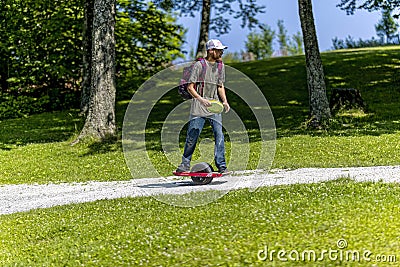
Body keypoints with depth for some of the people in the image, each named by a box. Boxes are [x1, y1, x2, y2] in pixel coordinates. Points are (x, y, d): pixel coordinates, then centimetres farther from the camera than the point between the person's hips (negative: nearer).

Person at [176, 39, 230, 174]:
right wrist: (202, 99, -20)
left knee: (219, 135, -6)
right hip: (199, 107, -4)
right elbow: (190, 87, -8)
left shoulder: (220, 66, 11)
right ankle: (185, 164, 12)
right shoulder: (199, 65, -7)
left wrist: (224, 101, 5)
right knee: (192, 135, -3)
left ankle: (221, 165, -2)